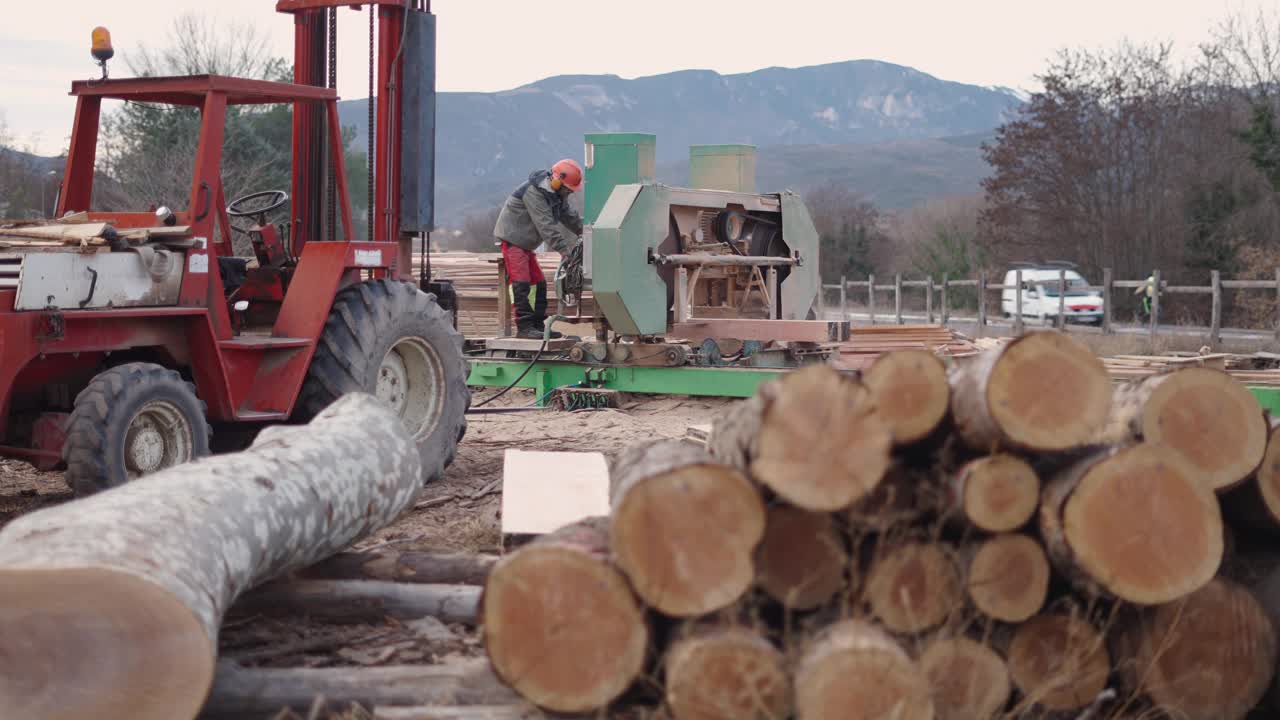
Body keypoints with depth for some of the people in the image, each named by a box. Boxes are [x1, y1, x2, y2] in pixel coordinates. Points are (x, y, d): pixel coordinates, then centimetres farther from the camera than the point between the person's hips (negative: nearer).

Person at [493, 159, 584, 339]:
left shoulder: (556, 193, 6)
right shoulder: (533, 192, -25)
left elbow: (568, 216, 18)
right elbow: (546, 225, -30)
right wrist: (563, 249, -33)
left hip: (525, 242, 10)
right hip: (512, 238, -10)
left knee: (539, 283, 9)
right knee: (522, 284, -17)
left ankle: (538, 326, 14)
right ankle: (524, 327, -20)